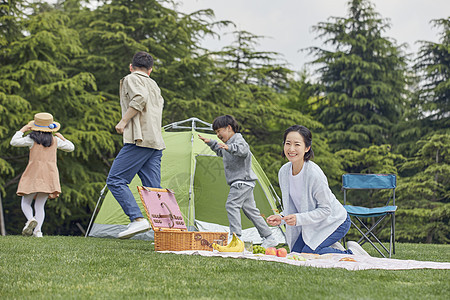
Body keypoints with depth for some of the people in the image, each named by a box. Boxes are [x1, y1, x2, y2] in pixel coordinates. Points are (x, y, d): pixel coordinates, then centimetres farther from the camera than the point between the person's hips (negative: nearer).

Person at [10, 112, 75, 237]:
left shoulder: (31, 139, -3)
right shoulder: (55, 140, 7)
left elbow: (14, 142, -6)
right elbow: (71, 147, 18)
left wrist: (22, 130, 6)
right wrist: (61, 137, 31)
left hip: (34, 174, -3)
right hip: (50, 175, 3)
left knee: (25, 203, 7)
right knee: (40, 205, 7)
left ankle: (31, 219, -23)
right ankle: (38, 230, -12)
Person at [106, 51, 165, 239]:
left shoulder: (131, 79, 2)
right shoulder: (154, 85, 25)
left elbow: (140, 98, -16)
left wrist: (123, 121, -12)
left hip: (140, 140, -8)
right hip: (157, 142, 8)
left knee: (115, 180, -8)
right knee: (153, 188, 3)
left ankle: (138, 219, -20)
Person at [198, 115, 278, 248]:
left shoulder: (238, 140, -12)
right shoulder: (229, 142, 20)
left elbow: (243, 149, -36)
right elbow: (220, 151, 43)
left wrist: (229, 147, -52)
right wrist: (210, 142, 37)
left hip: (242, 181, -11)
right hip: (244, 183, 11)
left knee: (231, 205, -21)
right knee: (251, 210, 10)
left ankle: (236, 236, -26)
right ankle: (269, 238, 13)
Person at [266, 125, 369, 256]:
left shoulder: (314, 174, -30)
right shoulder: (283, 172, -9)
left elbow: (325, 209, -23)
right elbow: (290, 204, 4)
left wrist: (298, 218, -33)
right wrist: (281, 218, -16)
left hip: (335, 222, -7)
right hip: (311, 223, 7)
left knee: (308, 251, -23)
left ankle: (352, 253, -1)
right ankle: (334, 248, 19)